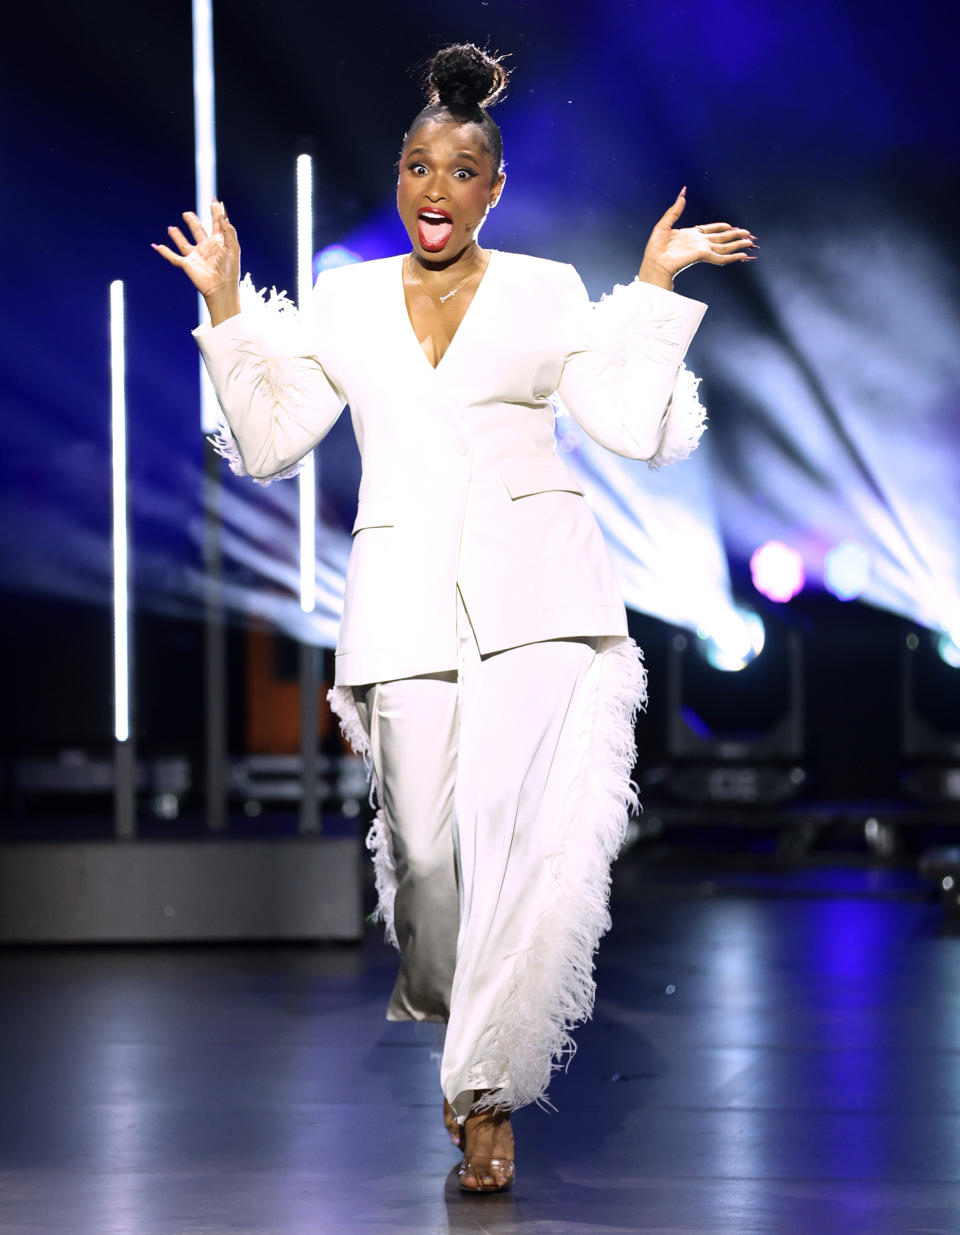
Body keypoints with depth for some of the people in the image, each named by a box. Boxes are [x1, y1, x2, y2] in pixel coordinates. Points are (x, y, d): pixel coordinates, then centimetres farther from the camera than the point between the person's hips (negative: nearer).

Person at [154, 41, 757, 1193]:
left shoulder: (546, 293, 11)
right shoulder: (342, 301, 14)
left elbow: (642, 430, 4)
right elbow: (265, 444, 10)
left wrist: (654, 291, 1)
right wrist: (227, 309, 5)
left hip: (535, 585, -1)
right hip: (406, 590, 1)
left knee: (530, 819, -20)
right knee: (426, 848, -3)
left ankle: (487, 1086, -13)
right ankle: (448, 1012, 29)